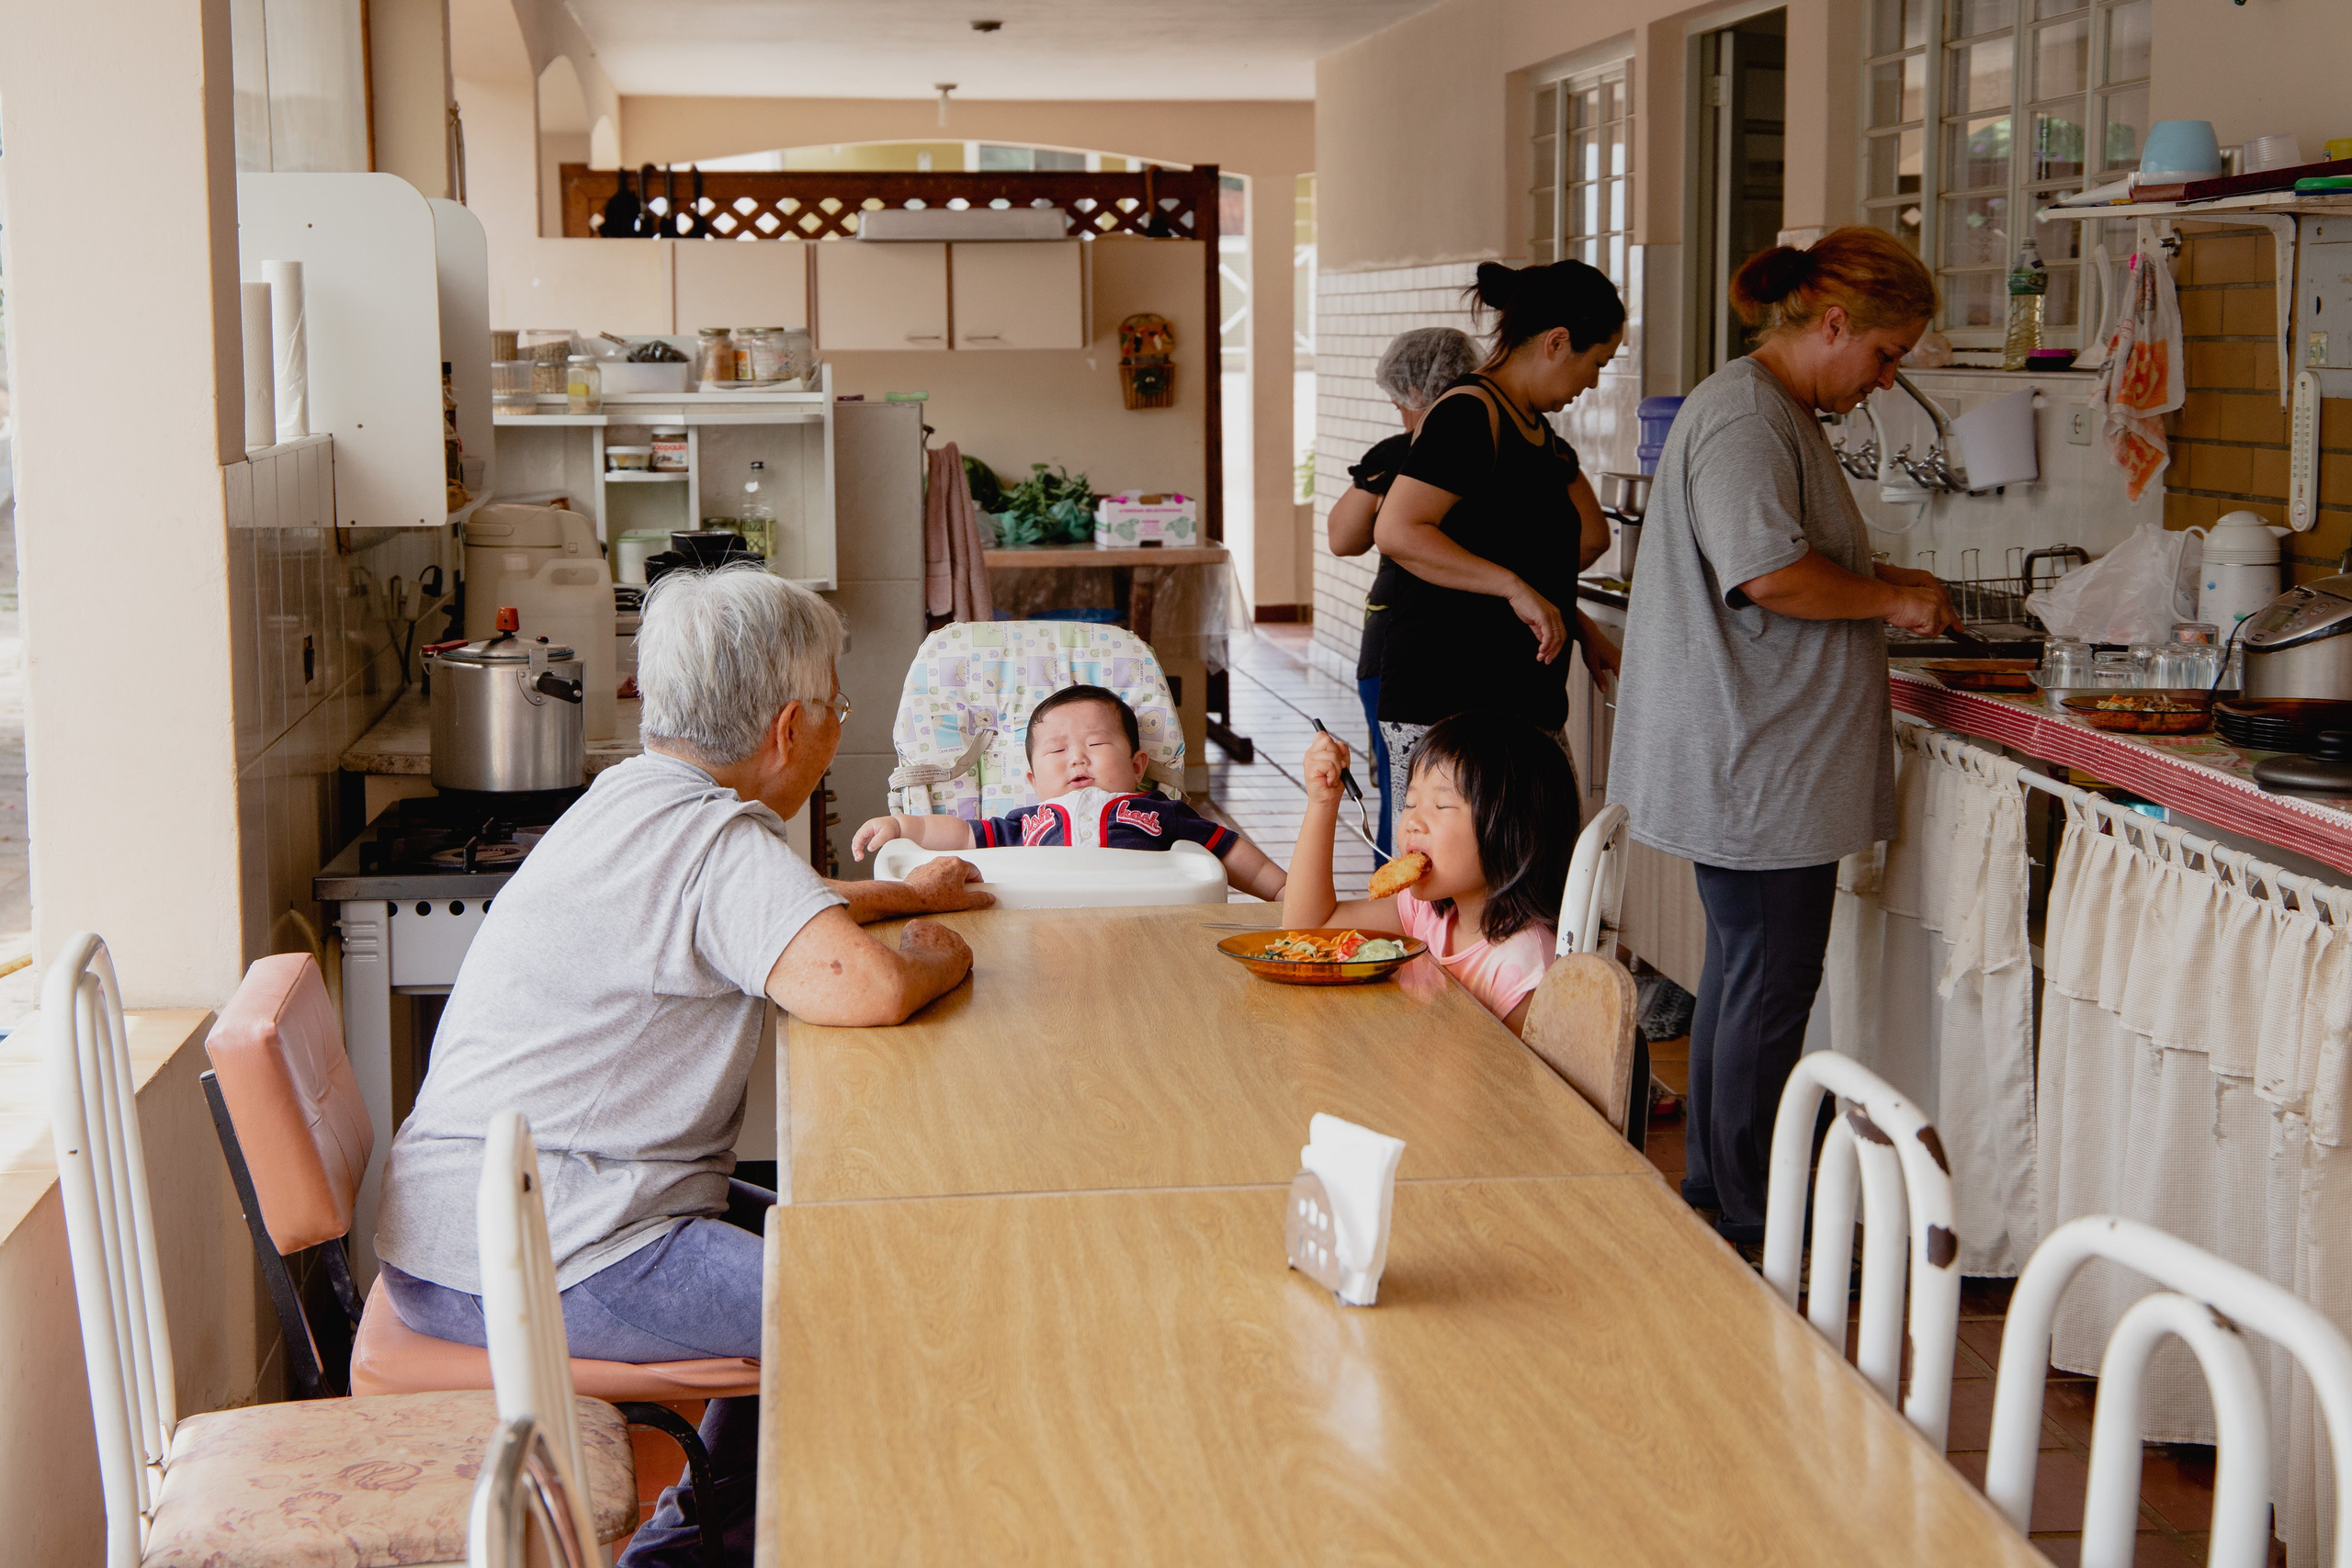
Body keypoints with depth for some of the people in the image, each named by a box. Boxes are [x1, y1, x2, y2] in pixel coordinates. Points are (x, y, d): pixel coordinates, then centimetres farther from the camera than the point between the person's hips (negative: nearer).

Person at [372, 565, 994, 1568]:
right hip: (526, 1261, -11)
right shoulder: (719, 840, -17)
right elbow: (863, 988, -33)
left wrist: (902, 895, 38)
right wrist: (933, 960, -12)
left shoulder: (633, 800, 15)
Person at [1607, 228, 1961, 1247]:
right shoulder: (1744, 419, -16)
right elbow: (1769, 575, -26)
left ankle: (1713, 1192, 25)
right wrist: (1890, 599, -13)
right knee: (1770, 982, -5)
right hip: (1755, 768, -11)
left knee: (1745, 972, 15)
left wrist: (1880, 585, 18)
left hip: (1762, 765, 11)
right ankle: (1750, 1226, 3)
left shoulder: (1784, 415, 19)